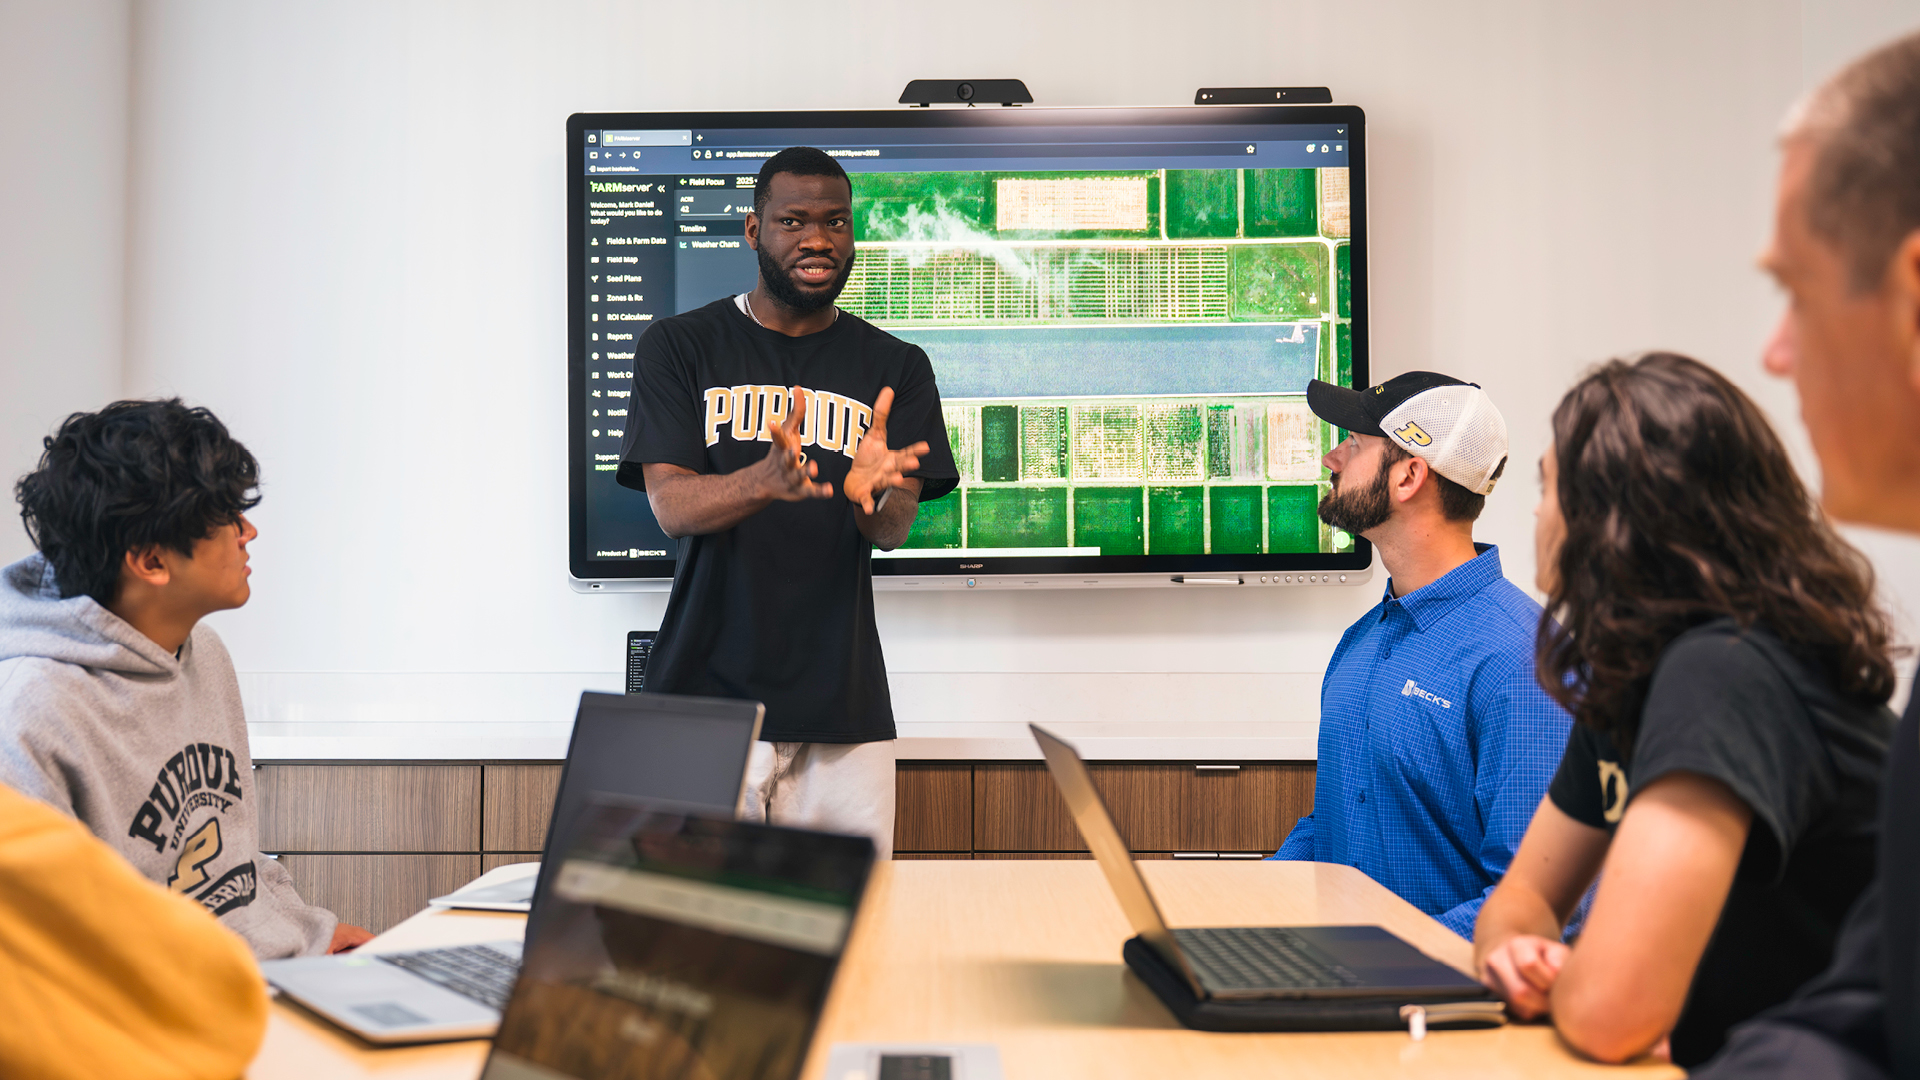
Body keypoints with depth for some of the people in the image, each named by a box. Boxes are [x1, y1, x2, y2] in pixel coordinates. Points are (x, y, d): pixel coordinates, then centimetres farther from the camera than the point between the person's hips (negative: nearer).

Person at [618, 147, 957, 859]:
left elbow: (894, 530, -2)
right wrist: (766, 481, -28)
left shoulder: (896, 367, 8)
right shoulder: (678, 347, 5)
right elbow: (670, 506, -7)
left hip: (842, 712, 1)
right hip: (704, 695, -1)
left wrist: (871, 493, -27)